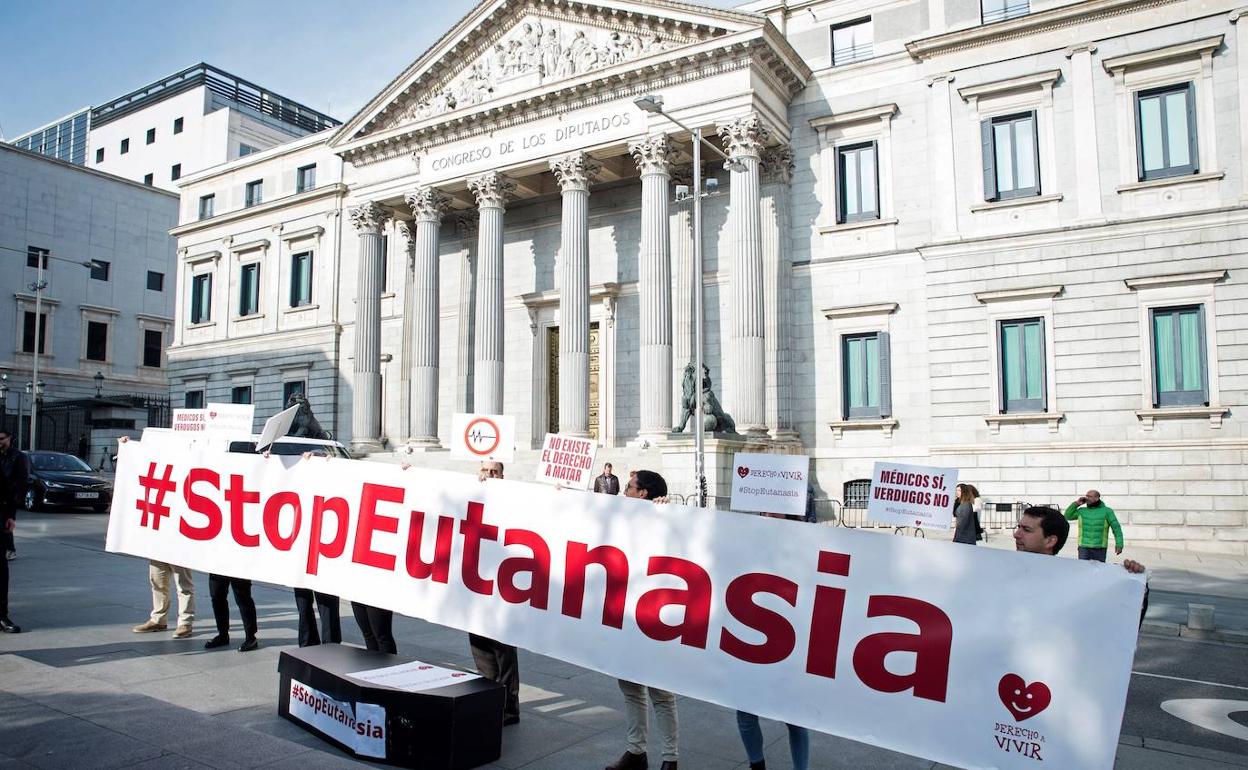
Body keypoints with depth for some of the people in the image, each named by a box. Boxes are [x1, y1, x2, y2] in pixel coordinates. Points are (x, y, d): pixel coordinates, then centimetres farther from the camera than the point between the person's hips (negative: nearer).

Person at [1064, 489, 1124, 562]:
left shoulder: (1107, 511, 2)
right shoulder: (1081, 511, 9)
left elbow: (1116, 528, 1)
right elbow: (1067, 516, 12)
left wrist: (1119, 544, -7)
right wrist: (1076, 504, 3)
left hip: (1100, 548, -1)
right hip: (1084, 547, 1)